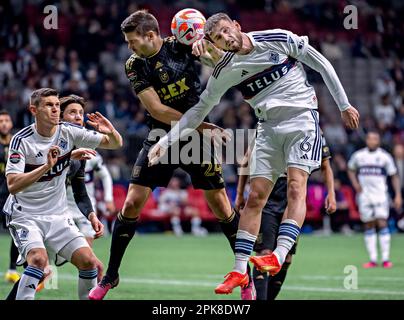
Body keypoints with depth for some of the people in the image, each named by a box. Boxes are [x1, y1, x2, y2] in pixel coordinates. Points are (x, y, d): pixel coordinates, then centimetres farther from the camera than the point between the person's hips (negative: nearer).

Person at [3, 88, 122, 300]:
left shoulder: (68, 132, -3)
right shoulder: (21, 140, -15)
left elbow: (115, 144, 3)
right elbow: (12, 185, -26)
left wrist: (111, 132, -21)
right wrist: (46, 166, -36)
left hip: (57, 216, 4)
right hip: (25, 216, -4)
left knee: (88, 261, -9)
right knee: (39, 259, -29)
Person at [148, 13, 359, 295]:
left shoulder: (279, 39, -8)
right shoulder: (224, 71, 0)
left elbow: (321, 64, 1)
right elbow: (200, 110, 7)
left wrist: (344, 105, 3)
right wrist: (165, 142, -1)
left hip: (302, 117, -4)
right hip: (269, 128, 4)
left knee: (296, 186, -20)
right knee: (255, 197, -2)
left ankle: (279, 256, -33)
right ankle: (239, 271, -1)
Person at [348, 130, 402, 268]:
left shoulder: (385, 156, 0)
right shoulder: (358, 155, 6)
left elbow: (394, 176, 4)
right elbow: (351, 169, 23)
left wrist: (398, 195, -4)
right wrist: (355, 183, 6)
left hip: (380, 195, -2)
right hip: (364, 195, 2)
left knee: (382, 224, -12)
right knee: (368, 226, 4)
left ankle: (386, 258, -10)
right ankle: (373, 259, 7)